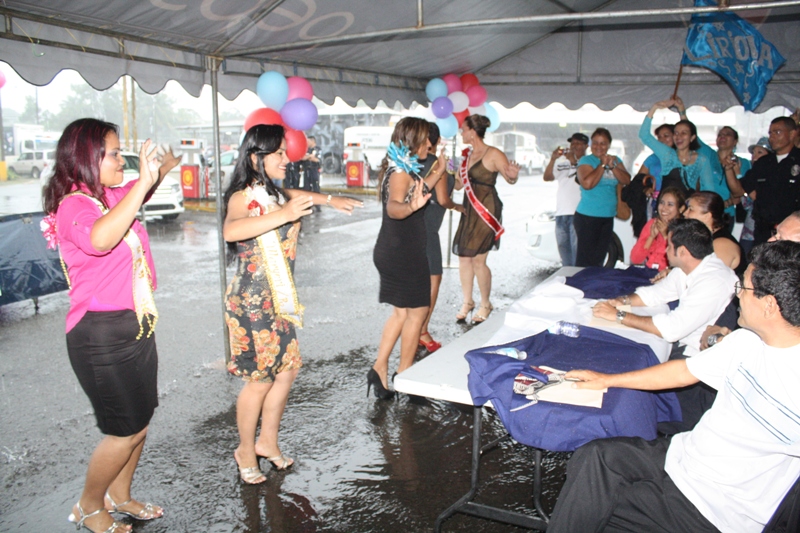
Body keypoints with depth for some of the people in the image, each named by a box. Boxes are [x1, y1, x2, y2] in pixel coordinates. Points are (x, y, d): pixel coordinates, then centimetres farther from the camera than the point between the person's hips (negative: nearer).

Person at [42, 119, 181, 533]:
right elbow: (100, 238, -44)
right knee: (127, 430, 2)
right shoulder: (74, 205, -19)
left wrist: (161, 170, 20)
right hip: (101, 332, -9)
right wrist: (142, 183, -43)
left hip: (135, 326, 9)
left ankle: (120, 496, 38)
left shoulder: (110, 196, 7)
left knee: (140, 420, 18)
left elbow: (137, 193, 33)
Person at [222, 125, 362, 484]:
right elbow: (230, 230, -39)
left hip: (279, 300, 8)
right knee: (260, 380, 1)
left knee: (288, 368, 13)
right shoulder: (242, 197, -16)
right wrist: (283, 215, -47)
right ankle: (246, 450, 22)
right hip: (252, 301, -8)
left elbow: (301, 196, 32)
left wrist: (330, 200, 40)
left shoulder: (276, 194, 8)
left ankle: (268, 441, 31)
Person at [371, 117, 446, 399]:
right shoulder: (401, 171, -20)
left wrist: (439, 171, 33)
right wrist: (412, 206, -60)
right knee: (417, 311, 2)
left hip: (394, 250, 10)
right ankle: (404, 374, 13)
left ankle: (379, 368, 18)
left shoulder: (404, 169, 12)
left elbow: (419, 191, 31)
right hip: (402, 252, -10)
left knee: (402, 312, 16)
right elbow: (393, 206, -39)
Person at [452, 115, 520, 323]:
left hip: (486, 211, -8)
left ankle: (485, 304, 11)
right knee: (463, 257, 7)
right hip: (469, 210, 8)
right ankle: (467, 301, 22)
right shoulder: (468, 155, 13)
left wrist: (514, 175, -36)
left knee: (478, 259, -6)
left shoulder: (493, 154, -10)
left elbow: (510, 178, -15)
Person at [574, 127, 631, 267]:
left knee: (599, 258, 12)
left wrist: (612, 166, -11)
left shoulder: (615, 160, 12)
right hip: (587, 217, -6)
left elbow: (626, 181, 1)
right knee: (585, 259, -9)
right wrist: (603, 164, -13)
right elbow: (587, 183, -20)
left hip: (608, 217, 6)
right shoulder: (586, 160, -5)